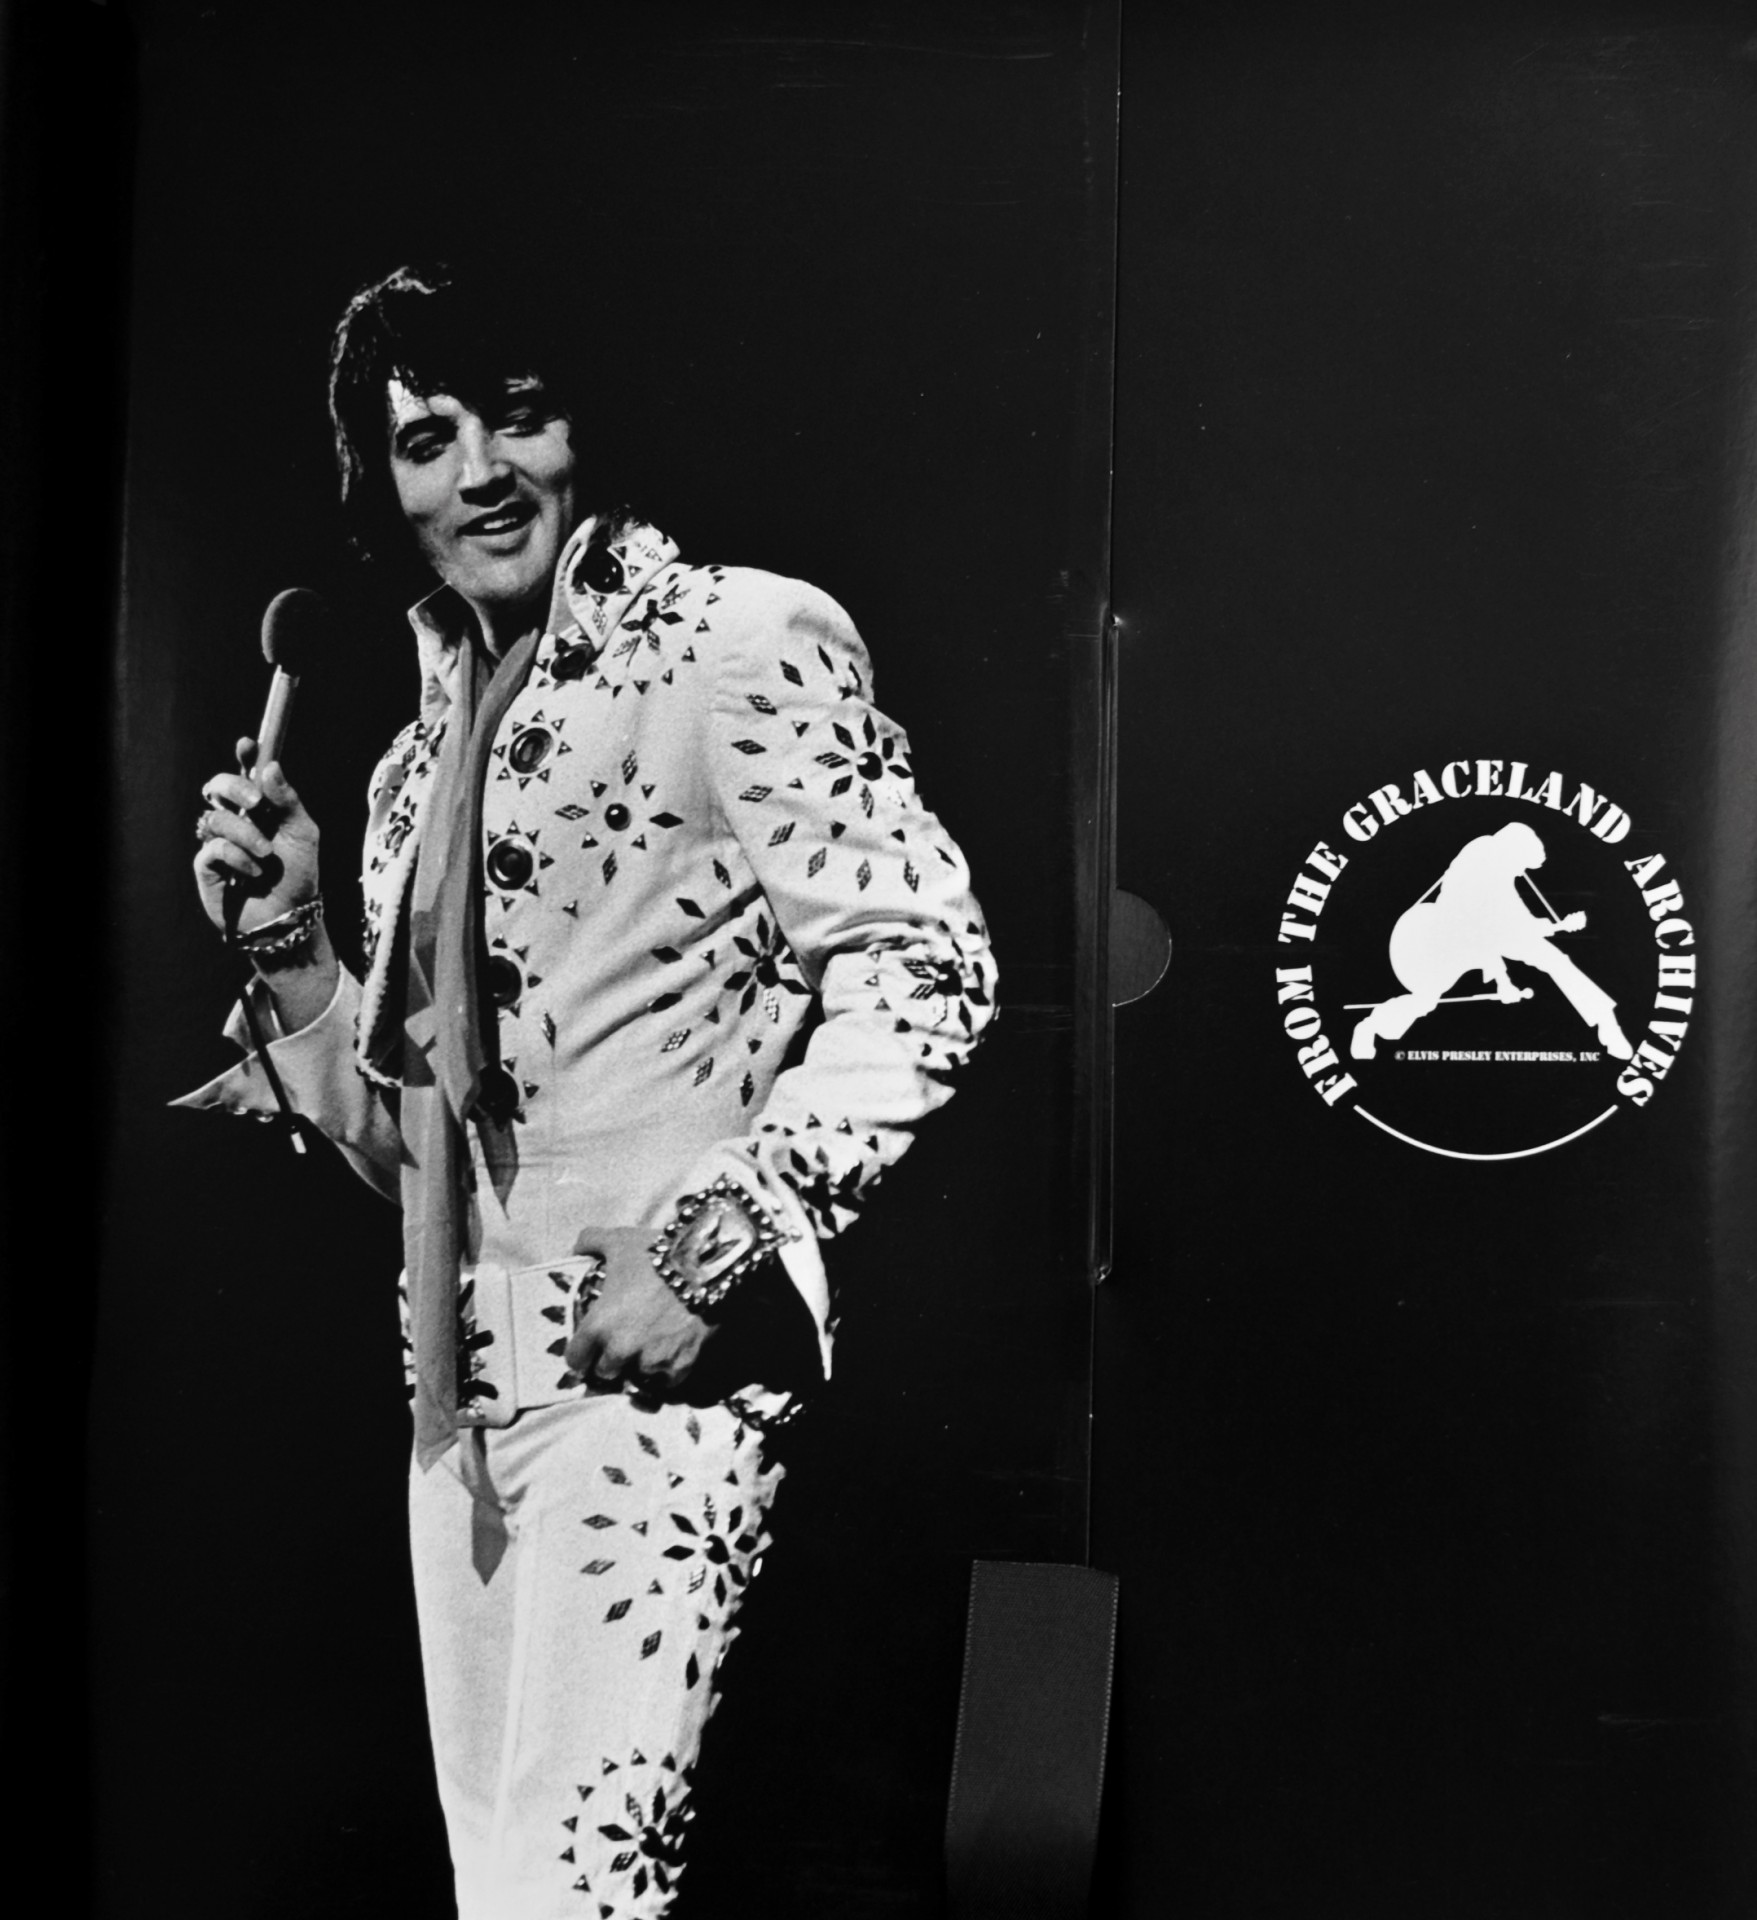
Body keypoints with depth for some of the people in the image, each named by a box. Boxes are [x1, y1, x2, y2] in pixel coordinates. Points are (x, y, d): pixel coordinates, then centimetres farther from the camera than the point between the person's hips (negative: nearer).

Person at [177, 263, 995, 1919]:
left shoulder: (744, 642, -5)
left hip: (656, 1350, -7)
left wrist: (716, 1244, -19)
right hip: (467, 1366, 7)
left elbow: (919, 973, -12)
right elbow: (412, 1141, 16)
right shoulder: (421, 758, 15)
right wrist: (286, 937, 3)